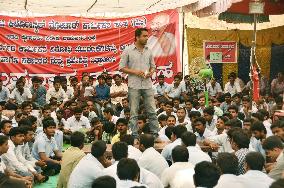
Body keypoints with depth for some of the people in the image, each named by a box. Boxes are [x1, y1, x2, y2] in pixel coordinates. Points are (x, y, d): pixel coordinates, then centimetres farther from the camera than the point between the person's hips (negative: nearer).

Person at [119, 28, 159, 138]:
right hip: (134, 86, -3)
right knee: (134, 112, 2)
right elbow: (122, 67, -2)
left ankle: (155, 133, 9)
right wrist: (135, 72, -13)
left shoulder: (149, 51, 10)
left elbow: (153, 66, 19)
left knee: (152, 111, 3)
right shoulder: (128, 51, -2)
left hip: (147, 84, 3)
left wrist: (151, 72, -4)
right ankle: (135, 135, 9)